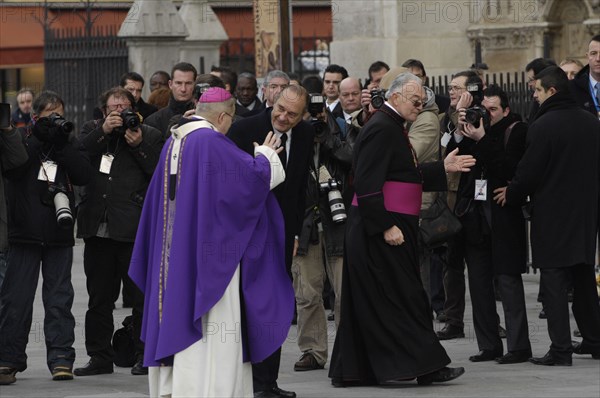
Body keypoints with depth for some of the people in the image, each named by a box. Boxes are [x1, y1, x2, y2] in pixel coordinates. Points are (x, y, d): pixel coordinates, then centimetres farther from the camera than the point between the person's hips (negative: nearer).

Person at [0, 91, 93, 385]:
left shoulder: (66, 144, 11)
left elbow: (84, 175, -3)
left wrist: (62, 144, -10)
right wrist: (39, 139, -15)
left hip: (59, 234, 2)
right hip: (25, 233, -2)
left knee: (59, 297, 2)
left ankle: (60, 357, 4)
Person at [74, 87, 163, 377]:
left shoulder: (150, 136, 7)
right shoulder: (91, 130, 14)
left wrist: (139, 145, -12)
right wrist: (103, 131, -11)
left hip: (135, 229, -3)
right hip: (98, 228, 3)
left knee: (142, 296, -2)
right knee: (99, 297, 9)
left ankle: (145, 356, 5)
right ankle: (100, 356, 16)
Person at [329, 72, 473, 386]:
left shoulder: (391, 127, 17)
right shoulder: (381, 130, -16)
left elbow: (407, 174, 22)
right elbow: (367, 183, -22)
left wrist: (443, 168, 16)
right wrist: (385, 227, -23)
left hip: (389, 227, 10)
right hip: (381, 228, -10)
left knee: (366, 302, 10)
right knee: (403, 298, -5)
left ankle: (349, 371, 13)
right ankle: (424, 365, -1)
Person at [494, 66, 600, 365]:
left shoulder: (543, 126, -16)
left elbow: (529, 172, -14)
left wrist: (512, 195, 4)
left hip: (552, 215, -7)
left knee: (554, 282, -4)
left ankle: (560, 349, -7)